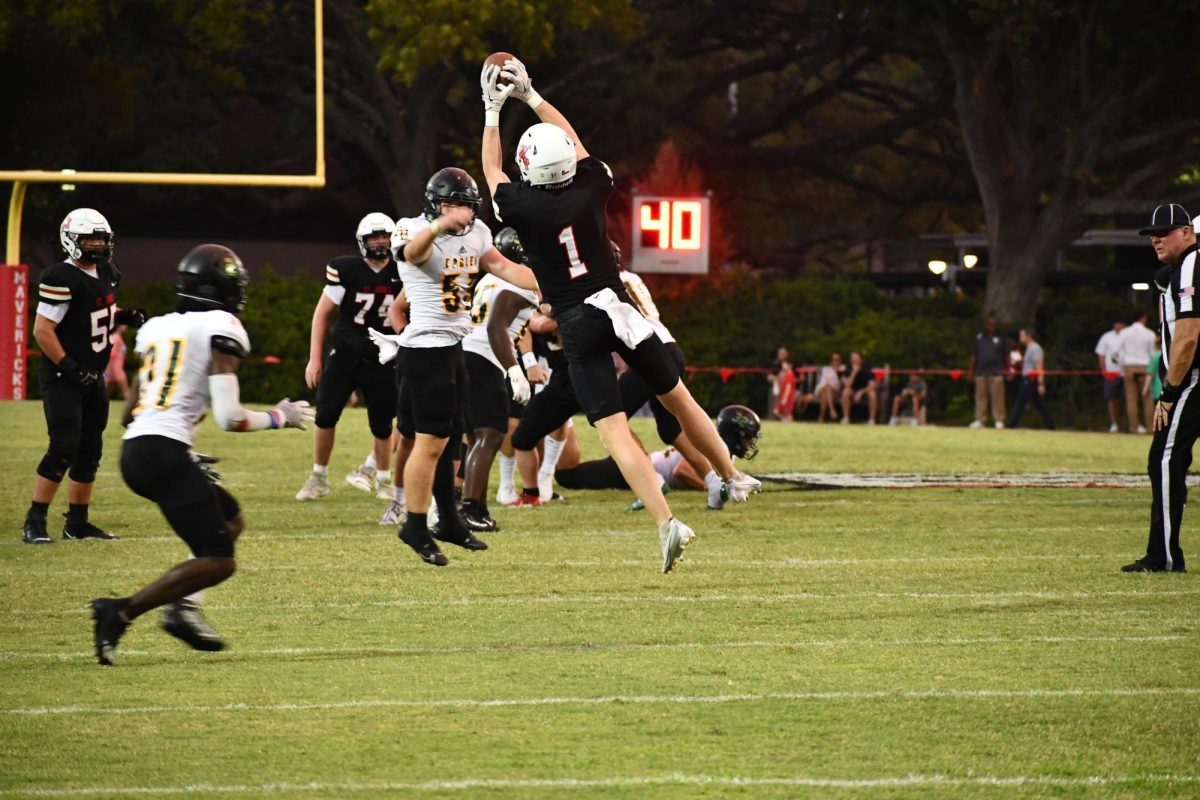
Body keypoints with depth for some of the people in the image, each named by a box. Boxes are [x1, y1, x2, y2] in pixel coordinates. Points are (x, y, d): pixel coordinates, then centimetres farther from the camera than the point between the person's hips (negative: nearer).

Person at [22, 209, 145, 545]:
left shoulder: (106, 274, 8)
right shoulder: (62, 278, -18)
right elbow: (42, 330, -20)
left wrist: (125, 317, 3)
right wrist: (71, 368, -22)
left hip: (92, 377, 9)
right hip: (62, 378, -9)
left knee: (90, 451, 10)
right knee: (64, 447, -16)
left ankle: (77, 522, 20)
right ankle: (34, 523, -11)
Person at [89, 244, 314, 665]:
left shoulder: (157, 328, 17)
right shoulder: (222, 329, -3)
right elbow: (230, 419, -9)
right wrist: (280, 417, 8)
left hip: (133, 452, 8)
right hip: (165, 452, -8)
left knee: (230, 520, 23)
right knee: (217, 561, -5)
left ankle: (182, 607, 6)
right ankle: (121, 612, -14)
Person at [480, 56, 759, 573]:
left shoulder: (523, 209, -11)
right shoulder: (589, 191, -4)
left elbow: (492, 171, 11)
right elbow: (573, 139, 16)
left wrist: (492, 110, 19)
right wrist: (530, 95, 24)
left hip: (577, 326, -3)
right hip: (618, 308, 3)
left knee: (613, 431, -6)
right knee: (676, 398, 21)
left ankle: (667, 522, -20)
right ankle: (732, 478, 37)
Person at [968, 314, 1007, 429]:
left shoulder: (1000, 338, 8)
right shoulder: (979, 338, 11)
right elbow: (974, 355, 13)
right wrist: (971, 370, 10)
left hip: (996, 372, -2)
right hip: (981, 372, 2)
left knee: (997, 397, -5)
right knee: (980, 397, 3)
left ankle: (999, 420, -2)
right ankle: (980, 420, 7)